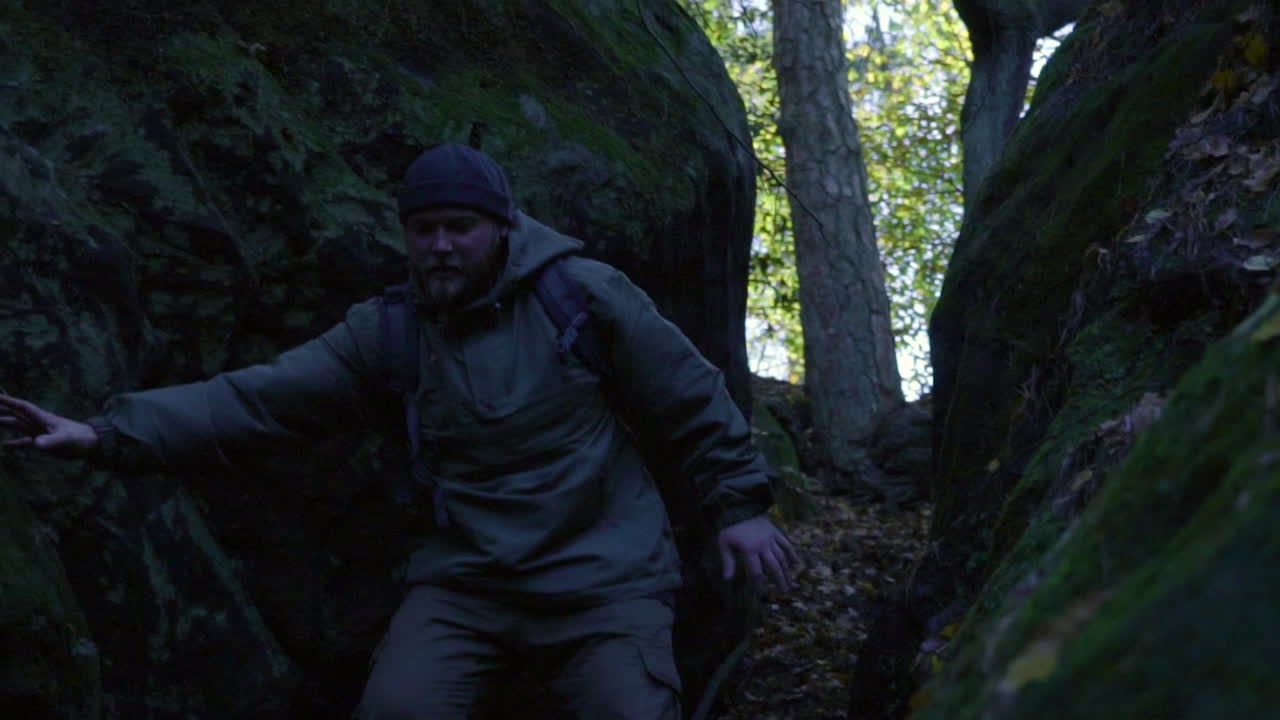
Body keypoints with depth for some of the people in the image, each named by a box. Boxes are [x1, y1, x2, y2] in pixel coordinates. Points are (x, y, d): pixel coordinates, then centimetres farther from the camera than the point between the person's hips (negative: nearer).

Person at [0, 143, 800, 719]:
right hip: (464, 581, 2)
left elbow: (690, 395, 0)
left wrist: (740, 501, 0)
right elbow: (261, 395, -6)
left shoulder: (583, 293, -7)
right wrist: (110, 431, -15)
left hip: (602, 578, -2)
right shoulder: (386, 333, 0)